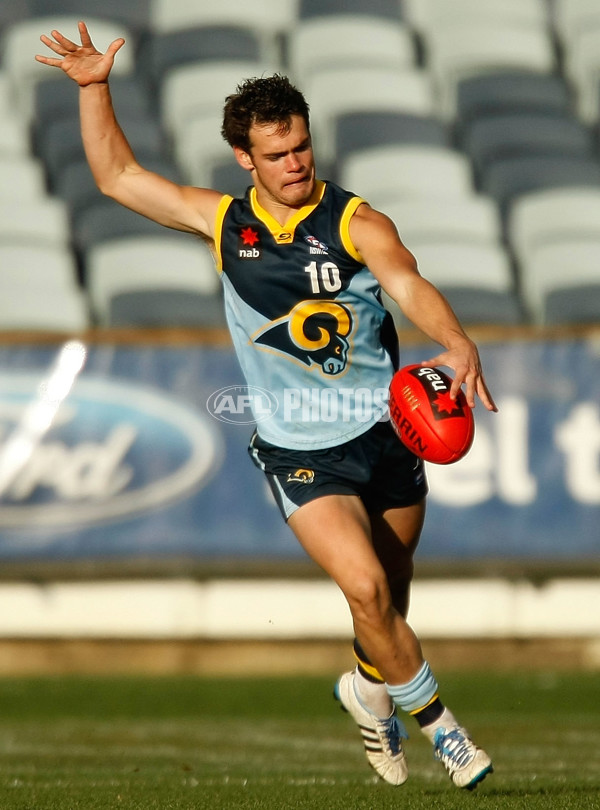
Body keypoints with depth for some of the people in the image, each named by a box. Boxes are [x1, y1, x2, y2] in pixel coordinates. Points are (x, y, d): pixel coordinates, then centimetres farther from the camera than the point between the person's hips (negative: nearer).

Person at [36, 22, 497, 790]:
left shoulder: (356, 223, -10)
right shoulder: (224, 221, 0)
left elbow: (410, 286, -28)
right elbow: (118, 176, 8)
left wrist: (457, 344, -47)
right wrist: (94, 89, -3)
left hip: (386, 432, 0)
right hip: (300, 452, 0)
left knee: (392, 593, 13)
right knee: (365, 585, -19)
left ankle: (371, 687, 44)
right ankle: (433, 717, -1)